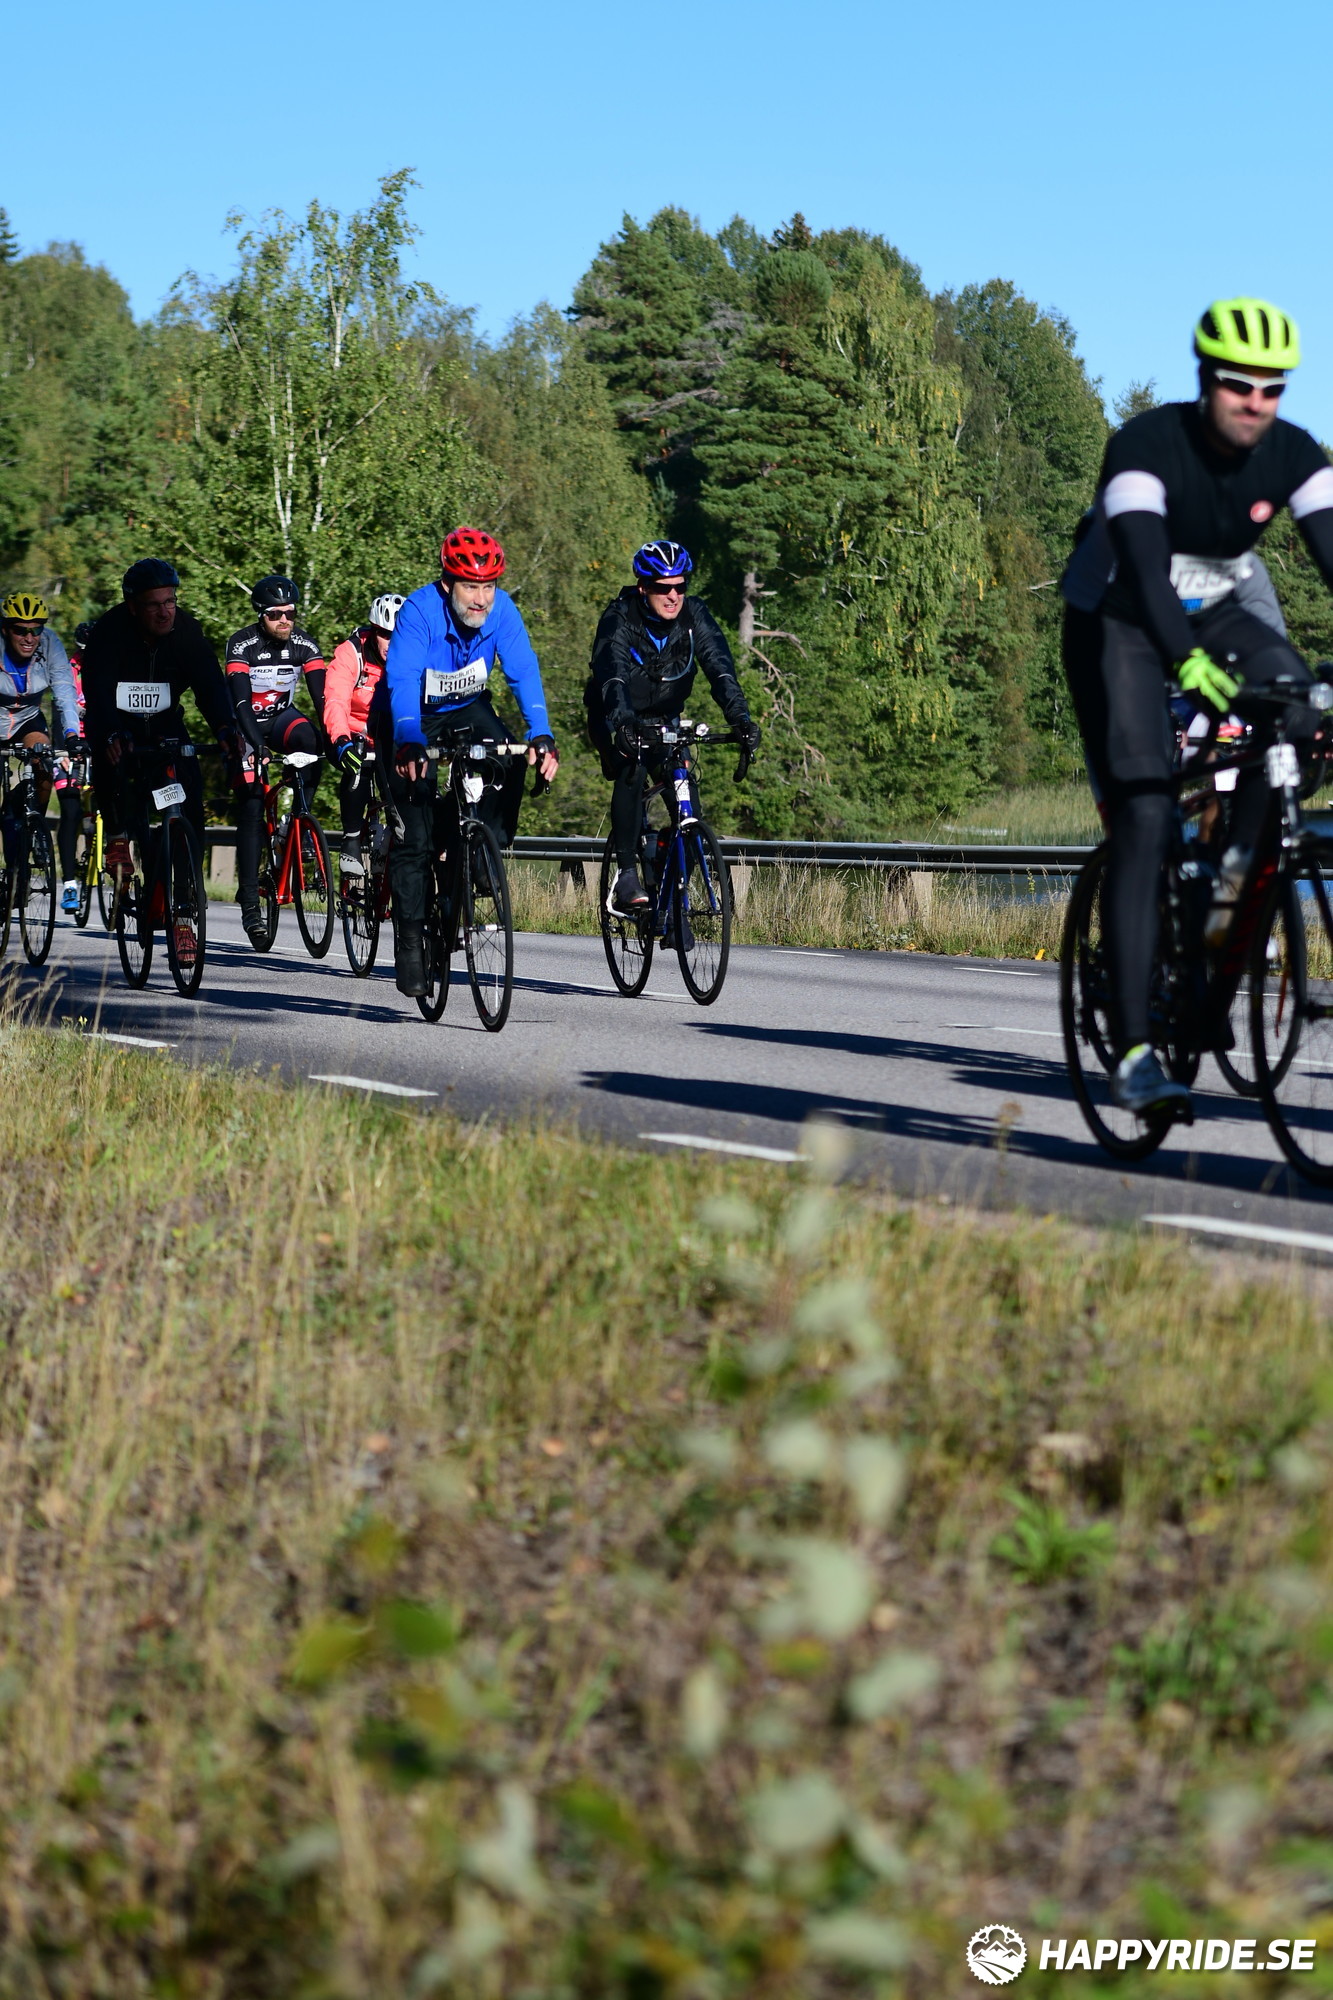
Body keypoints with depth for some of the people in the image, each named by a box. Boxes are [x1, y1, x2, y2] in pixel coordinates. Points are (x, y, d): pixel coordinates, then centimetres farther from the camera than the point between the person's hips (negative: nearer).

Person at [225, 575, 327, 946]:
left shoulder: (303, 644, -11)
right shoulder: (243, 644, -21)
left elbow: (322, 695, -16)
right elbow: (240, 699, -30)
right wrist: (256, 744, -43)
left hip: (281, 717, 3)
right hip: (248, 725, -3)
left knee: (307, 738, -34)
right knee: (251, 810, -12)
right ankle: (249, 900, -11)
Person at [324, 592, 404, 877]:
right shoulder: (350, 654, -19)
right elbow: (335, 702, -31)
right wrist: (342, 742, -49)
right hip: (353, 735, -3)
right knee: (357, 767, -32)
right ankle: (351, 840, -20)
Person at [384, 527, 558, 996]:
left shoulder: (501, 609, -20)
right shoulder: (420, 611, -30)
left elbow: (524, 671, -26)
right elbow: (403, 679, -41)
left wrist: (541, 736, -41)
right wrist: (409, 744, -57)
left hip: (467, 710, 3)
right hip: (413, 715, -3)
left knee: (511, 763, -26)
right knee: (415, 831, -12)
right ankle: (409, 939, -4)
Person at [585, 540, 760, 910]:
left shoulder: (694, 615, -16)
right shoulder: (618, 619, -25)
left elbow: (720, 668, -27)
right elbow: (612, 674, -42)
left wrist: (740, 718, -43)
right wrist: (624, 723, -60)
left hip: (665, 719, 4)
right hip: (614, 719, -4)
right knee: (632, 768, -32)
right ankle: (627, 876, -29)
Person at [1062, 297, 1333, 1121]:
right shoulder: (1147, 446, -27)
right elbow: (1145, 567, -40)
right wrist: (1189, 664, -56)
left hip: (1211, 614, 5)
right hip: (1117, 620, -5)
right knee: (1145, 822, -17)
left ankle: (1240, 868, -5)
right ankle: (1134, 1053, -19)